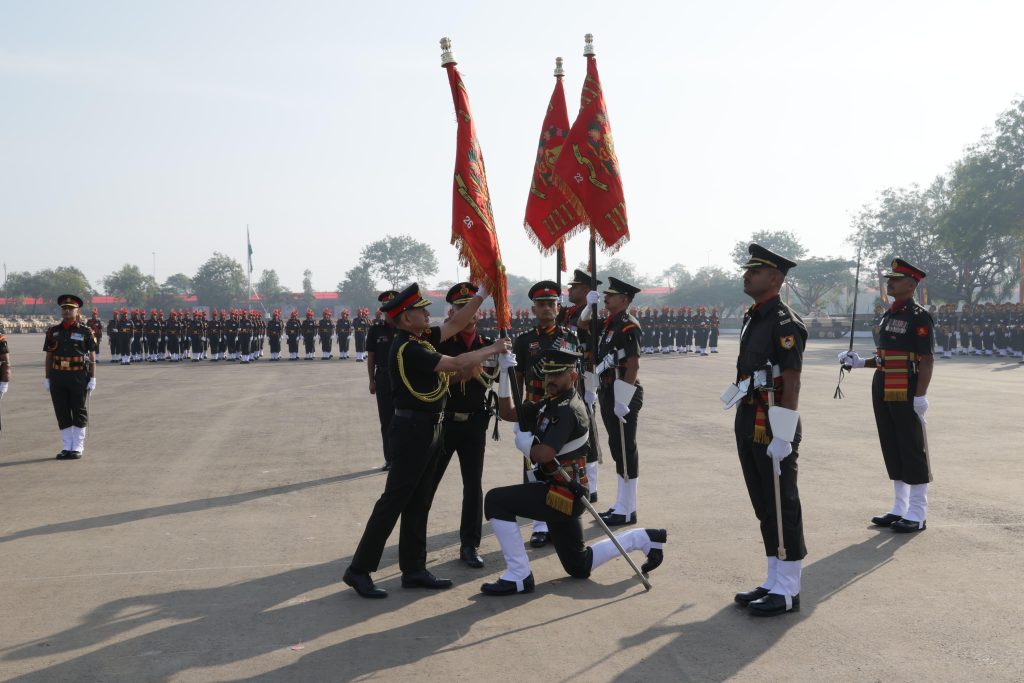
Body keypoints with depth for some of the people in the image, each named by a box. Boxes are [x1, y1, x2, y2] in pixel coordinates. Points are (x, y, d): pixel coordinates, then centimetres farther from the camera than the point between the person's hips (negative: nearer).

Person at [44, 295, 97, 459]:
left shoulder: (85, 331, -1)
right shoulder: (53, 332, 8)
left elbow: (92, 356, 0)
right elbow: (49, 357, 11)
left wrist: (93, 378, -5)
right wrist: (47, 378, 7)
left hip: (79, 378, -3)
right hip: (58, 377, 3)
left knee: (79, 413, 2)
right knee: (62, 413, 6)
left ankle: (78, 447, 10)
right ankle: (67, 447, 15)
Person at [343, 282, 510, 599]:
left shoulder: (421, 340, 8)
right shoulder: (406, 349, -19)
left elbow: (456, 323, 14)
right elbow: (456, 364, -19)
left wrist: (483, 292, 9)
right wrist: (493, 349, -9)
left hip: (428, 430, 10)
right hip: (412, 430, -10)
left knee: (419, 502, 12)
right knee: (394, 500, -5)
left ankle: (413, 569, 20)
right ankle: (359, 569, 2)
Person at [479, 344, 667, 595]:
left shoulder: (569, 411, -18)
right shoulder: (550, 404, 12)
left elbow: (543, 454, -28)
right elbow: (507, 412, 10)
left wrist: (523, 442, -8)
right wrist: (504, 372, 1)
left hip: (561, 494, -10)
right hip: (564, 496, 10)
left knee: (496, 501, -16)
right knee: (579, 567, 20)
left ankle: (518, 577, -11)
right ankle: (643, 539, 30)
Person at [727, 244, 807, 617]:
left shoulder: (785, 322, -13)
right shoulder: (752, 319, 15)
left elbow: (792, 383, -18)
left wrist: (783, 436, -22)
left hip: (772, 429, -9)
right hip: (748, 422, 9)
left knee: (782, 508, -1)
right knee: (764, 506, 14)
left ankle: (788, 591, 8)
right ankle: (774, 581, 25)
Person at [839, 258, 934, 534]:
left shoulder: (919, 317, -9)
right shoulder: (889, 315, 15)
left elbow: (927, 360, -14)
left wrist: (920, 396, -20)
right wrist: (860, 363, 13)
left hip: (906, 393, -8)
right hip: (883, 391, 9)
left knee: (913, 450, 0)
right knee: (892, 449, 13)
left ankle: (917, 514, 8)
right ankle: (900, 509, 23)